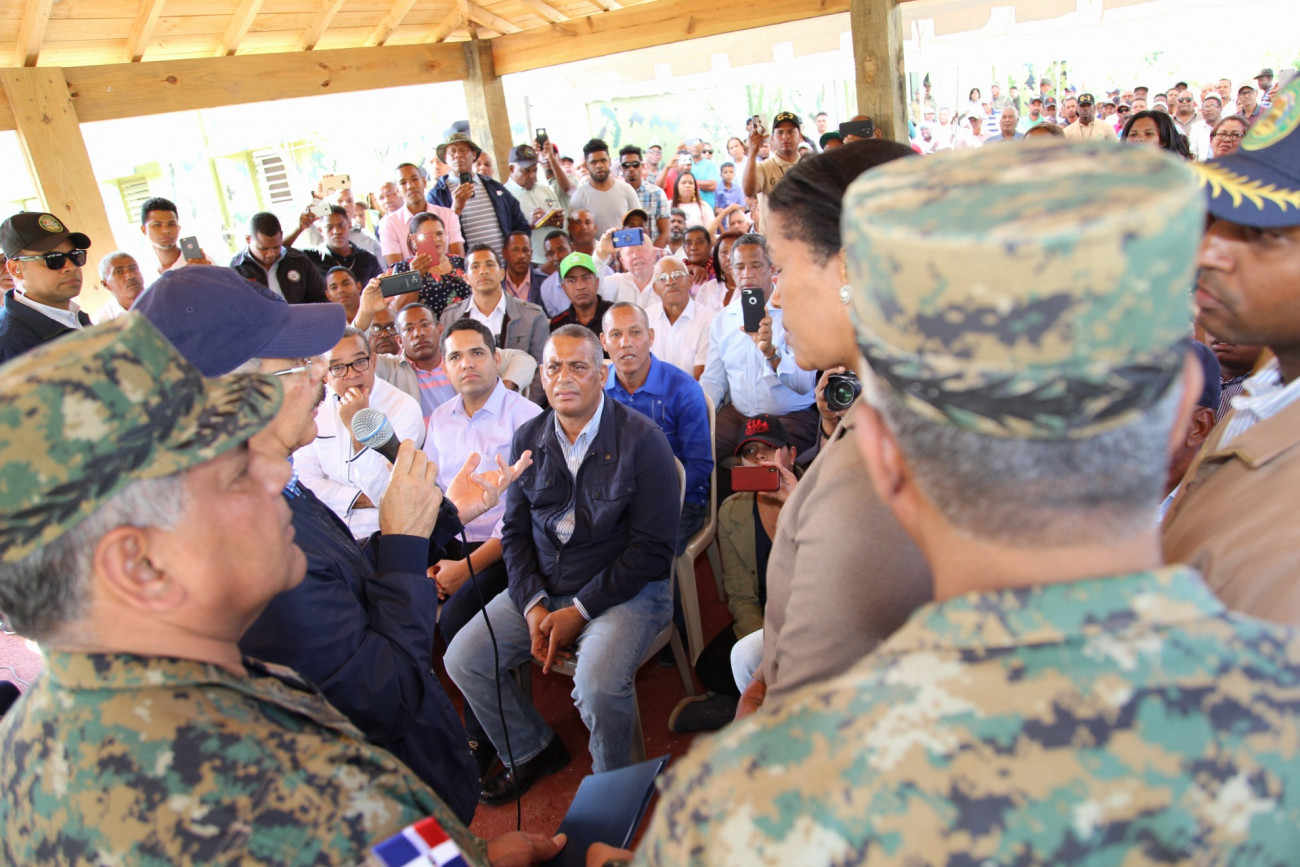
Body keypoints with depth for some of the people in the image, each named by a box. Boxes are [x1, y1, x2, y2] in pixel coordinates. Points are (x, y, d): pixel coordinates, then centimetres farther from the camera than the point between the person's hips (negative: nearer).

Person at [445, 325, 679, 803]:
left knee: (598, 683, -30)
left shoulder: (642, 440, -12)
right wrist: (532, 606, -6)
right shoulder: (528, 439, 5)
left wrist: (579, 611, -16)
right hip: (541, 588, 6)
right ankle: (534, 751, 21)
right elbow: (515, 532, 10)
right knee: (462, 659, -4)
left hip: (626, 589, -5)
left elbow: (652, 548, -14)